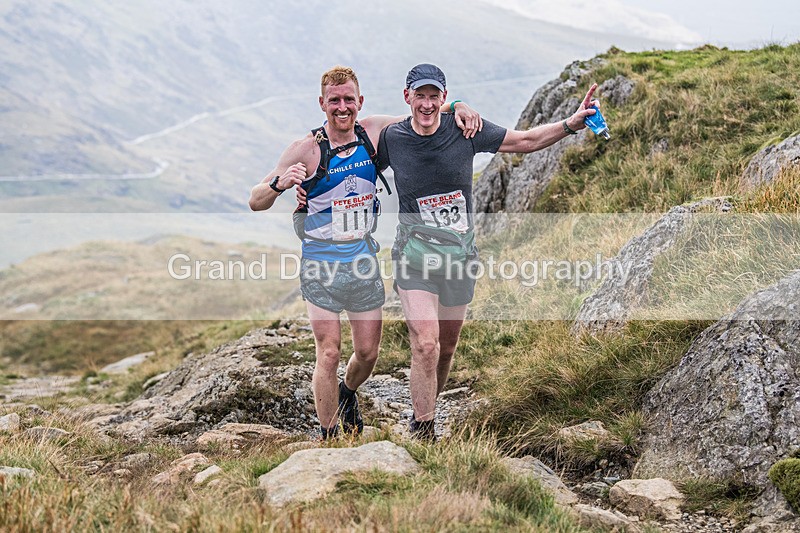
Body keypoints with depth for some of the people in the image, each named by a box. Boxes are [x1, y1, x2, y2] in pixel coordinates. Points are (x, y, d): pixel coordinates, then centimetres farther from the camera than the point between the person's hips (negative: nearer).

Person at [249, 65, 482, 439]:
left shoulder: (374, 133, -3)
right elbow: (256, 202, -14)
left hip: (363, 260, 4)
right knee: (329, 354, -7)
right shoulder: (307, 149, -14)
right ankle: (328, 436, 8)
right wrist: (280, 183, -35)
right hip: (321, 266, -4)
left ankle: (347, 394, 44)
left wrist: (457, 107, -8)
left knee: (368, 352, 11)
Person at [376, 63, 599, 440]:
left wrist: (571, 124, -9)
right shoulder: (391, 138, -5)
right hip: (415, 255, -2)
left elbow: (525, 141, 2)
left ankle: (426, 408, 35)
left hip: (459, 254, 2)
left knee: (447, 347, 13)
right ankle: (422, 432, -6)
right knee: (425, 345, -16)